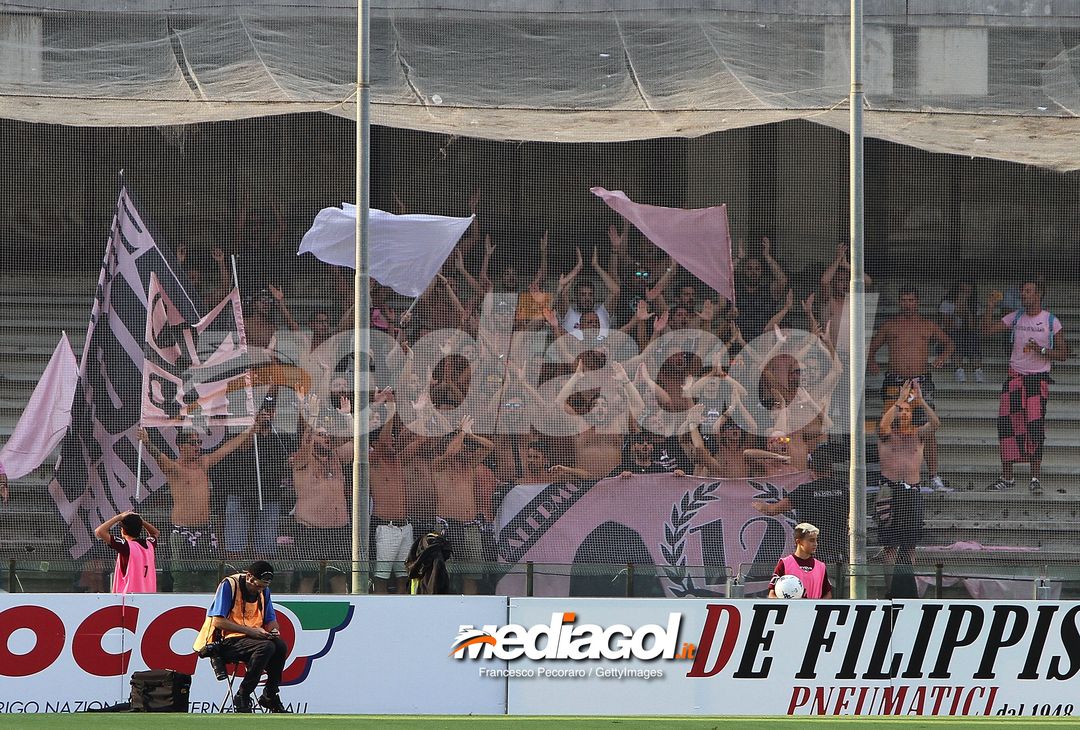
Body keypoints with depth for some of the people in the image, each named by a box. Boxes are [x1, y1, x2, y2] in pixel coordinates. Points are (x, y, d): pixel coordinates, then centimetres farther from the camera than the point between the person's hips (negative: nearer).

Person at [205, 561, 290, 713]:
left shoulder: (264, 591, 11)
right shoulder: (229, 585, -10)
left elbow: (271, 620, 19)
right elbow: (218, 622, -15)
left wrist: (272, 630, -7)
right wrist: (250, 630, -20)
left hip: (253, 638, 6)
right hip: (228, 642, -6)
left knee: (280, 646, -23)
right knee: (266, 647, -32)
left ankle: (270, 695, -8)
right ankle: (242, 698, -23)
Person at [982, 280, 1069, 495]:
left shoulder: (1051, 321, 0)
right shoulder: (1015, 318, 9)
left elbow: (1063, 353, 1)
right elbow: (987, 330, 4)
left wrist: (1041, 351, -15)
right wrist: (990, 307, -8)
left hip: (1038, 378, -3)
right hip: (1014, 378, 3)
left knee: (1035, 427, -11)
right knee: (1006, 426, -2)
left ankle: (1035, 478, -4)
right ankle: (1007, 477, 7)